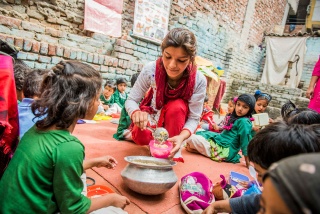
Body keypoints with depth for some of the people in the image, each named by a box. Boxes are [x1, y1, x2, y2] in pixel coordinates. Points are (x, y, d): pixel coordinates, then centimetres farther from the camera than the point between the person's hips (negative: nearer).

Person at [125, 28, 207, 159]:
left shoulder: (199, 81, -28)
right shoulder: (151, 70, -28)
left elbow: (194, 118, -22)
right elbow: (131, 100, -21)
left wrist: (181, 137, -43)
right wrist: (136, 113, -45)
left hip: (178, 122, -1)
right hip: (153, 117, 1)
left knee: (177, 106, -33)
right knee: (140, 137, -26)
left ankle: (172, 150, -10)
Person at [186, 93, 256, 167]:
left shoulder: (243, 122, -16)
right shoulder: (236, 118, 11)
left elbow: (245, 140, -16)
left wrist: (247, 162, -13)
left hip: (225, 151, -10)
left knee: (192, 138, -21)